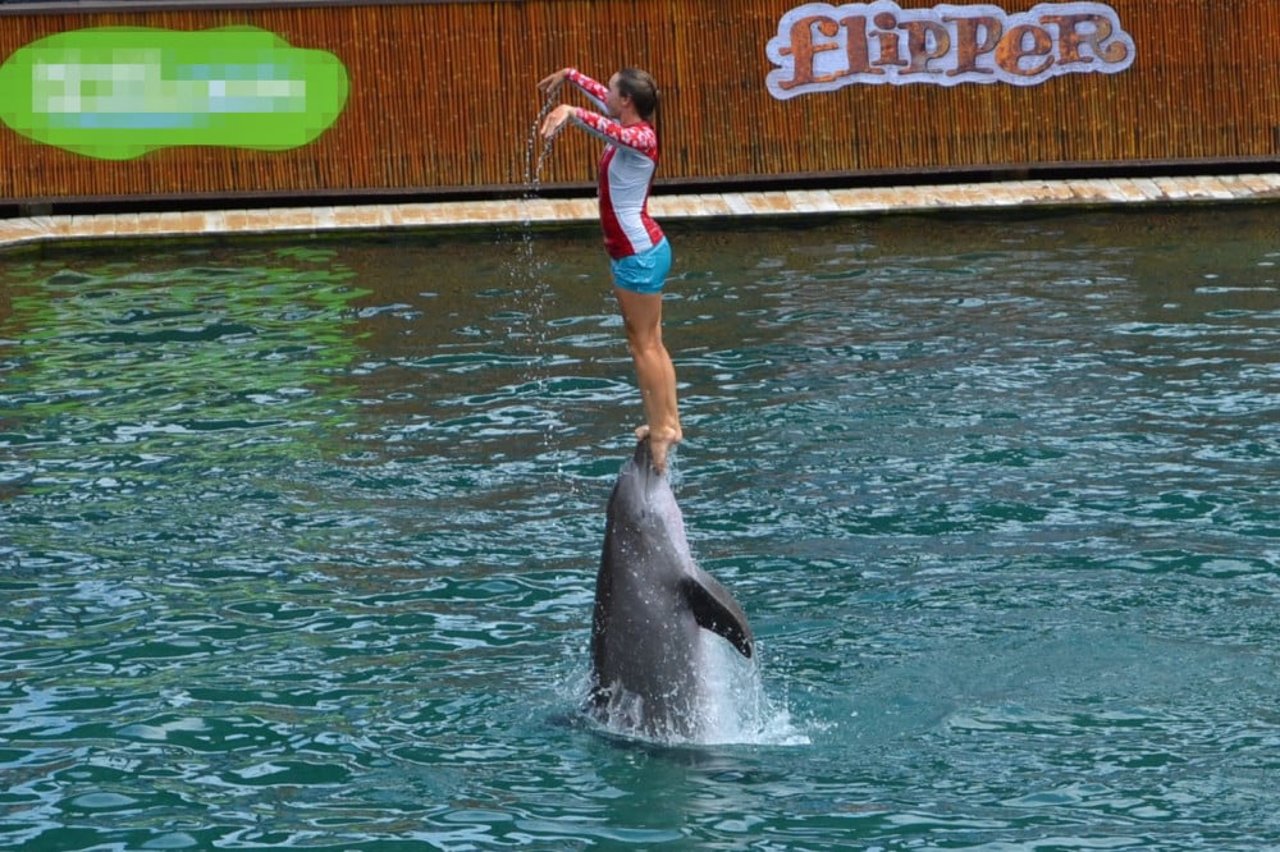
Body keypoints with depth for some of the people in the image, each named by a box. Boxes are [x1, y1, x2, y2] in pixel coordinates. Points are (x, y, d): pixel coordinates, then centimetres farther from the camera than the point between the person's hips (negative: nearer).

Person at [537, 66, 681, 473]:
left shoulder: (640, 138, -20)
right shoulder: (630, 129, 7)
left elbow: (610, 131, -43)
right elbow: (602, 97, 27)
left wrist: (571, 113, -54)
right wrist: (568, 75, 36)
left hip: (638, 253, -10)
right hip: (640, 250, 10)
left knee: (643, 344, -5)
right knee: (651, 343, 14)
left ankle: (661, 429, -1)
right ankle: (668, 422, 20)